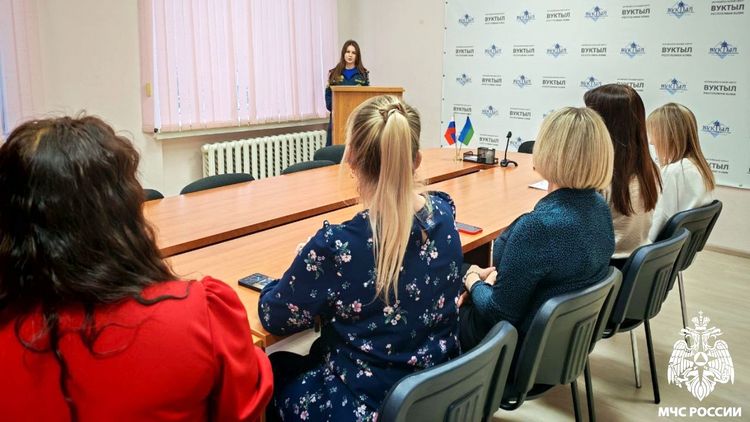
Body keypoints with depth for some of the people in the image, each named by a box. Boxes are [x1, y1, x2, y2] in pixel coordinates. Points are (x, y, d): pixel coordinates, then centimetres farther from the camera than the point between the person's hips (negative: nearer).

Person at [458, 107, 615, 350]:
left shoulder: (538, 226, -33)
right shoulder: (599, 207, -6)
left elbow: (499, 314, -22)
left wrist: (473, 280, -4)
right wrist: (493, 273, 3)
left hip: (527, 346, -8)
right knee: (466, 303, 26)